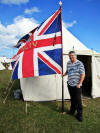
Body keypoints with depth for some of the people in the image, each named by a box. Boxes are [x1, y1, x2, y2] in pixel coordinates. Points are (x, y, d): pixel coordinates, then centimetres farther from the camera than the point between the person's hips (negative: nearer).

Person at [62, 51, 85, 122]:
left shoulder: (79, 63, -9)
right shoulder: (68, 63, 8)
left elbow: (83, 74, -12)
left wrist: (79, 84, -15)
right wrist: (64, 74, 12)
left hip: (77, 85, -5)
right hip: (70, 84, 5)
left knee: (78, 100, 0)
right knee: (72, 99, 17)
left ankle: (79, 114, 16)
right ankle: (72, 110, 37)